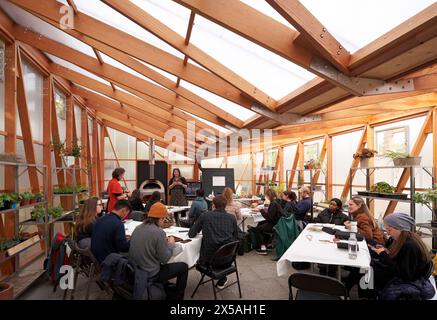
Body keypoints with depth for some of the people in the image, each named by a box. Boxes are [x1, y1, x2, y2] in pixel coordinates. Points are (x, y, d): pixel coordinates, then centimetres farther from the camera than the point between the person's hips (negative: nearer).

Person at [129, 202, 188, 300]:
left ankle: (167, 293, 44)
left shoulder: (138, 228, -2)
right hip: (150, 275, -8)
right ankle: (178, 297, 27)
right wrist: (171, 244, -1)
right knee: (183, 266, 10)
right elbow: (164, 259, -17)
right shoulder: (158, 232, -23)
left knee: (163, 266, 33)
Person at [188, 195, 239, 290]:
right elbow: (235, 237, 12)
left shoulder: (204, 216, -2)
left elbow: (191, 234, 4)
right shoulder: (232, 218, 2)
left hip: (209, 259, -1)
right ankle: (222, 280, 34)